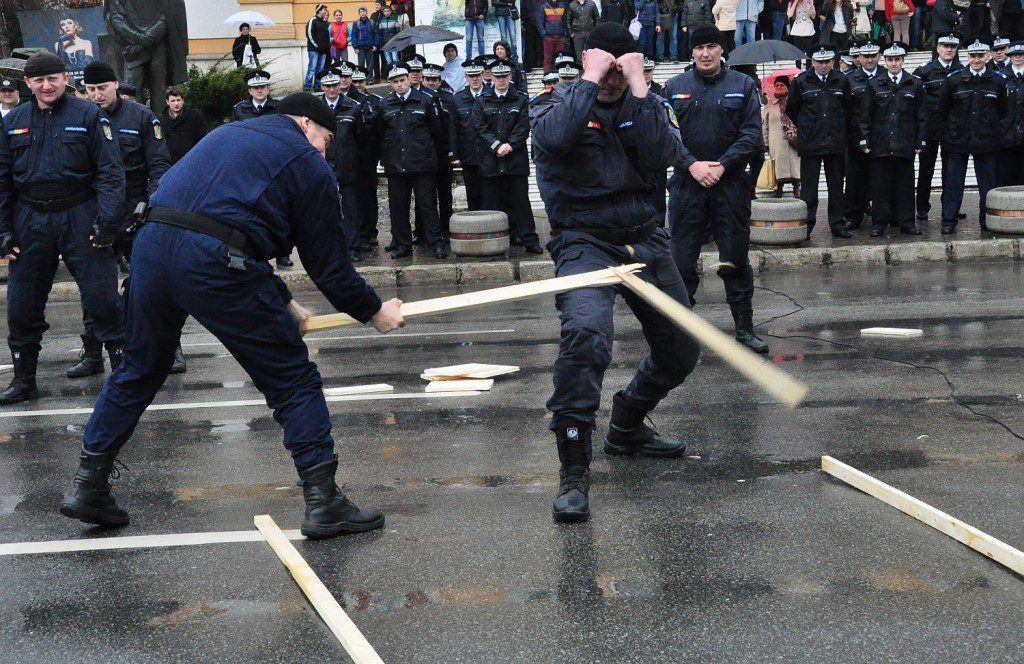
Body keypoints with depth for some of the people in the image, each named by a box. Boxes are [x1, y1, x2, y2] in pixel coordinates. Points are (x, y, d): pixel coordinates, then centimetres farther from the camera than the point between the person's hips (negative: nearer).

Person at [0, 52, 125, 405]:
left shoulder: (88, 115, -2)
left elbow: (110, 172, -6)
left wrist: (107, 222, -14)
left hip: (80, 217, -3)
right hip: (30, 222, 4)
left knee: (102, 297, -4)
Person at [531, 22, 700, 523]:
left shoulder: (646, 105, 7)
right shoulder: (561, 103, -2)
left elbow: (663, 158, -13)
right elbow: (556, 136, -27)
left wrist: (638, 90, -15)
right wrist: (590, 80, -19)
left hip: (644, 238, 5)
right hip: (584, 241, -5)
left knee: (680, 350, 13)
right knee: (585, 333, -32)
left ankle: (626, 428, 40)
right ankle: (573, 471, -27)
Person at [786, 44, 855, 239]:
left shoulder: (842, 81, 5)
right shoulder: (801, 81, 0)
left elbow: (849, 109, 16)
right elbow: (791, 110, 9)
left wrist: (843, 131, 15)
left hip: (836, 142, 2)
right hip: (810, 143, -2)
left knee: (836, 186, 7)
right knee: (808, 187, -1)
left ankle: (838, 224, 14)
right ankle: (805, 226, 4)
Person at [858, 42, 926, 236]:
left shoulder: (915, 85, 7)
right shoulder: (874, 85, 6)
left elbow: (922, 116, 8)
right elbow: (865, 116, 6)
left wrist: (920, 142, 2)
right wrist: (865, 141, 0)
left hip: (905, 145, 0)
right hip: (880, 145, 0)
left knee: (905, 184, 4)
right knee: (880, 184, 1)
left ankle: (906, 222, 10)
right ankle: (879, 223, 7)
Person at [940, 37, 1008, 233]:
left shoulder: (998, 82, 3)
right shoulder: (954, 80, 1)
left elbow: (1002, 112, 13)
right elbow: (943, 108, 9)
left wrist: (990, 127, 12)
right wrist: (953, 127, 10)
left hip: (987, 141, 1)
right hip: (958, 141, -1)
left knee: (988, 183, 5)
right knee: (953, 182, 1)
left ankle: (987, 221, 15)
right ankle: (948, 221, 6)